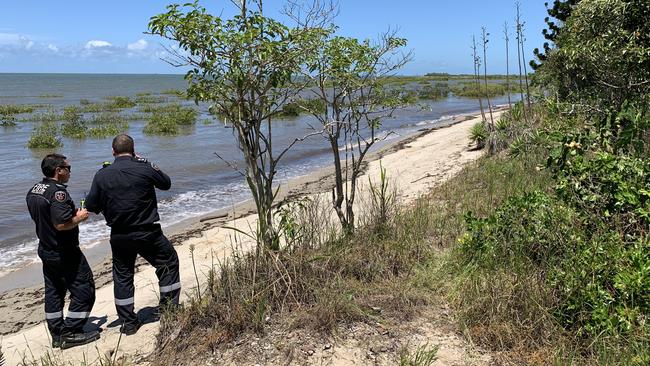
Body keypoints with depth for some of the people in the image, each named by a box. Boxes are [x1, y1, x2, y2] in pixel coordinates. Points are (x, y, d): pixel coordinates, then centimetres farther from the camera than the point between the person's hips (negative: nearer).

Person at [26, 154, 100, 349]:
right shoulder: (58, 192, -23)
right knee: (84, 289, 1)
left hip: (46, 250, 10)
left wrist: (72, 213, 13)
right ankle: (71, 333, 4)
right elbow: (62, 224, -31)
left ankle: (56, 334, 25)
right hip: (64, 252, -10)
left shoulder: (33, 191, 7)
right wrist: (79, 217, -13)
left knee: (53, 292, 17)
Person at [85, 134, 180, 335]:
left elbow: (91, 206, 1)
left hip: (119, 236, 3)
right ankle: (169, 308, 16)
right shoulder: (145, 169, -11)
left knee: (122, 276, 16)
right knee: (169, 262, 16)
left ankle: (128, 322, 22)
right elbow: (166, 183, 7)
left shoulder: (102, 175, -3)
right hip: (147, 233, -3)